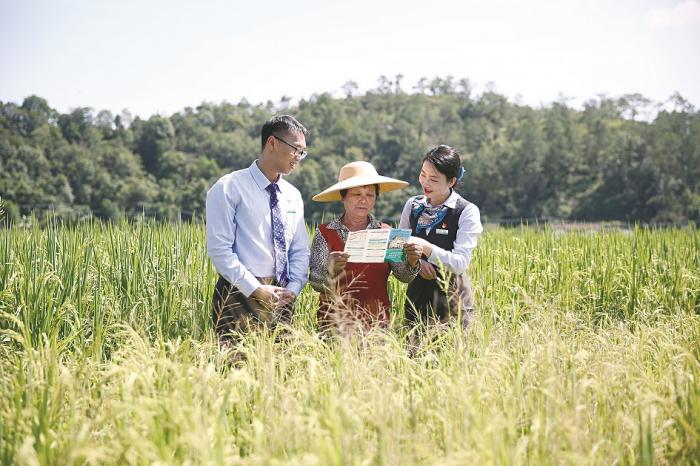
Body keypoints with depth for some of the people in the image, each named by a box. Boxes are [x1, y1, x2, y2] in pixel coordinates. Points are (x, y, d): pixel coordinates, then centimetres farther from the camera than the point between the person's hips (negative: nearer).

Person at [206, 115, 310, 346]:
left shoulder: (293, 195, 15)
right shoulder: (229, 188, -6)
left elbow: (300, 250, 16)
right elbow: (219, 249, -12)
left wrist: (293, 288, -2)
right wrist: (255, 289, -16)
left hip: (281, 298, 6)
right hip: (240, 296, -6)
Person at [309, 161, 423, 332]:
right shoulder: (325, 233, -2)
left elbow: (403, 276, -4)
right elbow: (316, 283, -9)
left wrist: (411, 262, -24)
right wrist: (330, 270, -29)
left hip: (378, 322, 2)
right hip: (336, 323, -2)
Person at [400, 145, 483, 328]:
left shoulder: (467, 212, -9)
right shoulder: (413, 205, 5)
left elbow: (460, 263, -16)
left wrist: (425, 247, -27)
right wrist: (416, 261, -12)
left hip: (451, 300, -4)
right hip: (416, 296, 4)